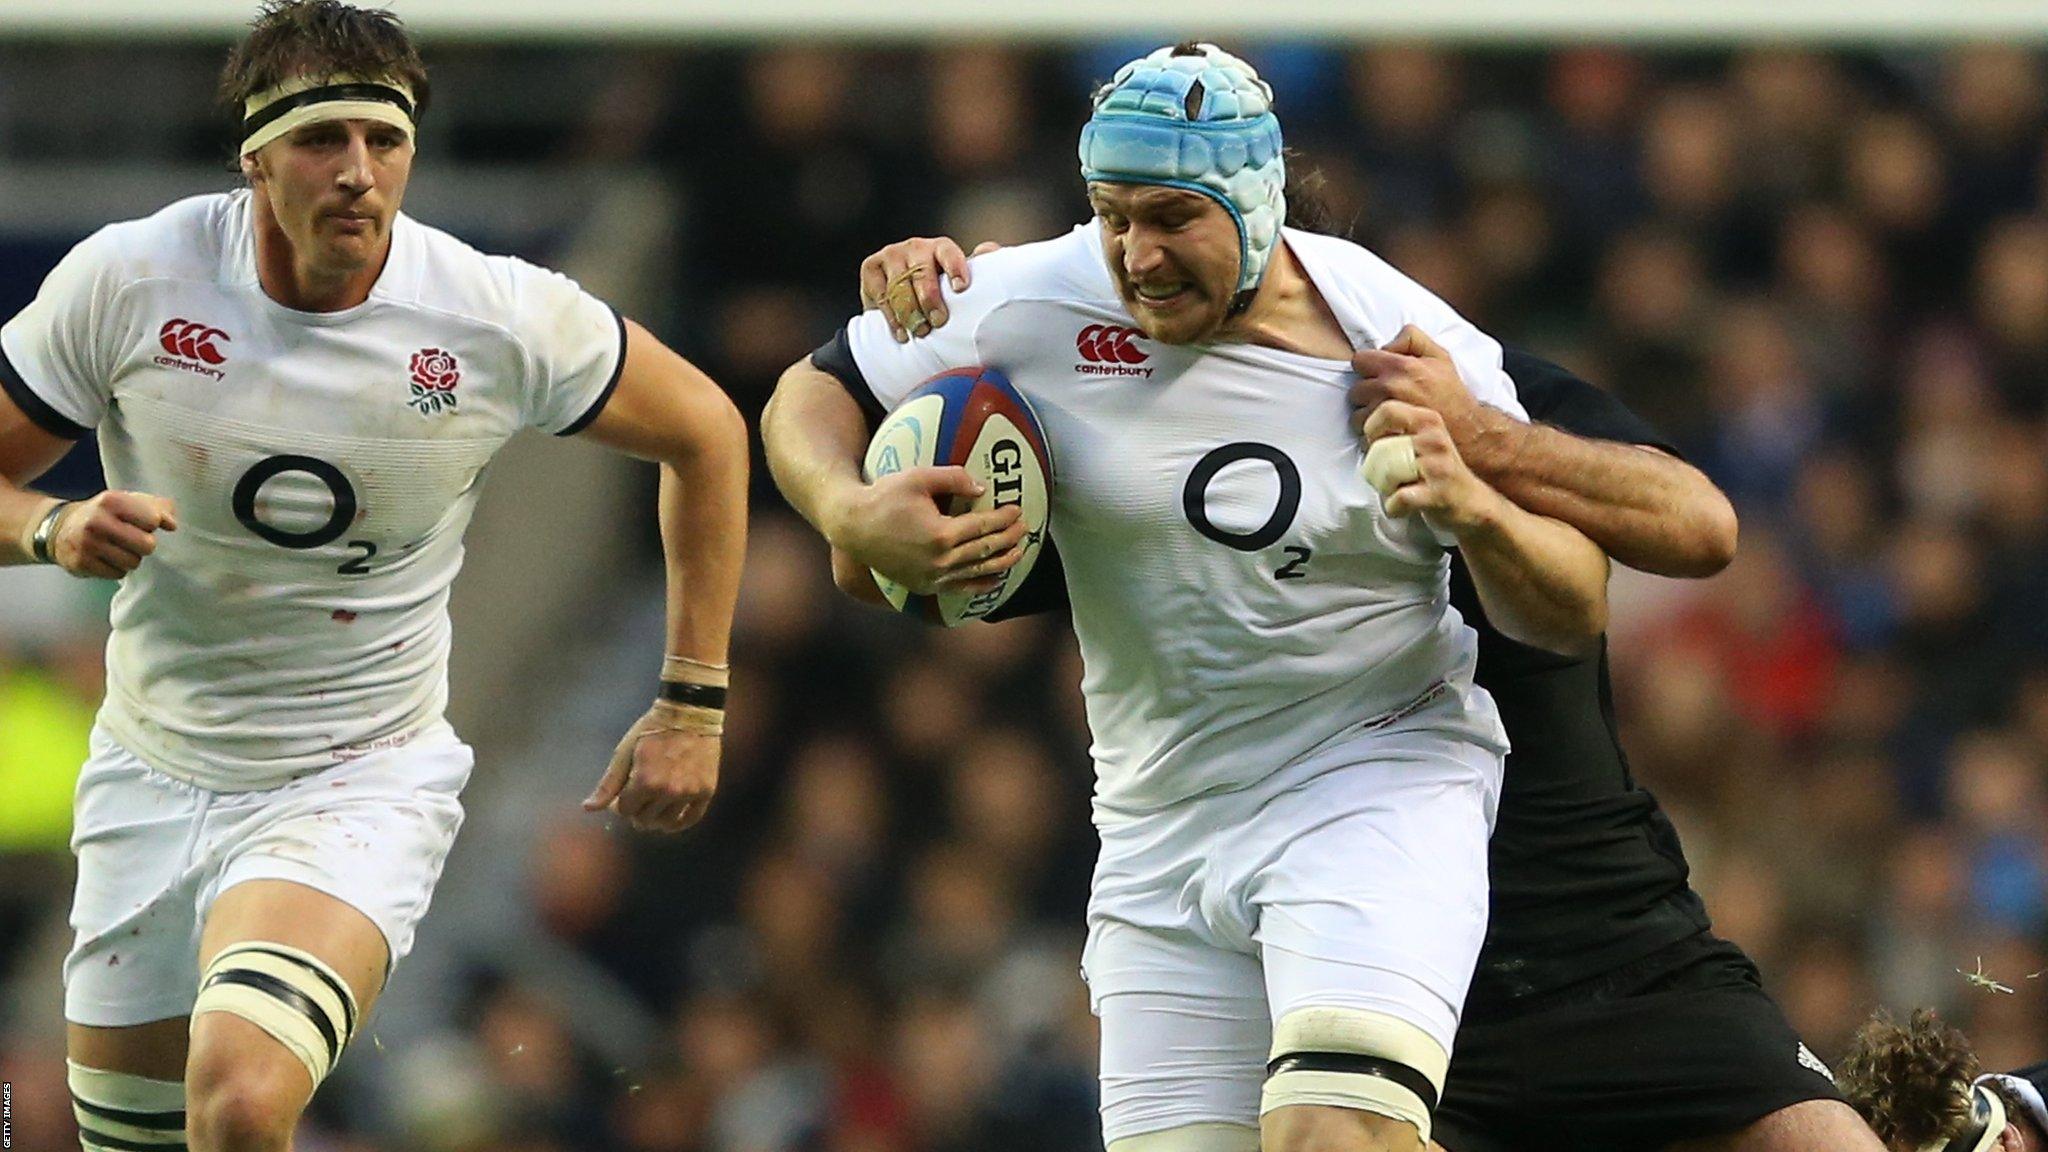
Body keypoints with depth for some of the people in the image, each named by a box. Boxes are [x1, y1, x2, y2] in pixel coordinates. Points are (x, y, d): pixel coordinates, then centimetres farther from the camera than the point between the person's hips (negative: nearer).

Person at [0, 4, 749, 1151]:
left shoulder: (506, 318, -12)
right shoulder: (128, 281, -11)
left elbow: (705, 433, 5)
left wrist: (693, 708, 5)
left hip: (366, 784, -3)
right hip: (156, 773, 3)